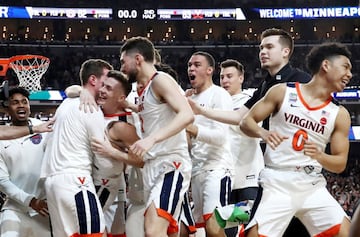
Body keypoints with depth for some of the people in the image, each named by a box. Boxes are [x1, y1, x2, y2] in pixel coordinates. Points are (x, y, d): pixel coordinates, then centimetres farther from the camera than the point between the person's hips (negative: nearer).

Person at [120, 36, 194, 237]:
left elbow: (187, 115, -22)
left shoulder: (161, 80, -8)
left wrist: (151, 139, -32)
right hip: (155, 167, 10)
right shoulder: (145, 90, 19)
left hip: (172, 165, -10)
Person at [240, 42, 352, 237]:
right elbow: (246, 122, 3)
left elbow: (340, 164, 5)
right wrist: (263, 133, -19)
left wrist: (319, 156, -16)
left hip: (312, 185, 3)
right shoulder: (283, 92, 0)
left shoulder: (339, 114, 4)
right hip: (278, 183, -3)